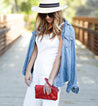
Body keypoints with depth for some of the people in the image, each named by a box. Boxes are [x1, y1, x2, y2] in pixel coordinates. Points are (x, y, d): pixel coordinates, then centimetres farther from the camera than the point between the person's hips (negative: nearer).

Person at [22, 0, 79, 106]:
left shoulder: (64, 30, -9)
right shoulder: (41, 28, 11)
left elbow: (60, 56, -14)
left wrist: (50, 80, -18)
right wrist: (28, 70, 7)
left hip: (52, 73, -6)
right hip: (36, 73, 6)